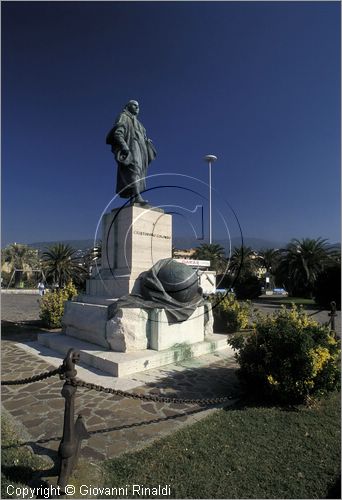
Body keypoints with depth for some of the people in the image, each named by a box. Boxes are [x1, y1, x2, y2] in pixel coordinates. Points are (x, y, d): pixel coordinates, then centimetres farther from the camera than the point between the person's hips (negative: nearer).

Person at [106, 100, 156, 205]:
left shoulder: (136, 122, 34)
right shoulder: (123, 117, 9)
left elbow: (143, 138, 26)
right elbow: (117, 132, -8)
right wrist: (124, 146, -22)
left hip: (138, 149, 8)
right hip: (130, 147, -8)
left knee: (137, 171, -4)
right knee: (134, 168, -27)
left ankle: (133, 199, -11)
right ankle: (137, 196, -45)